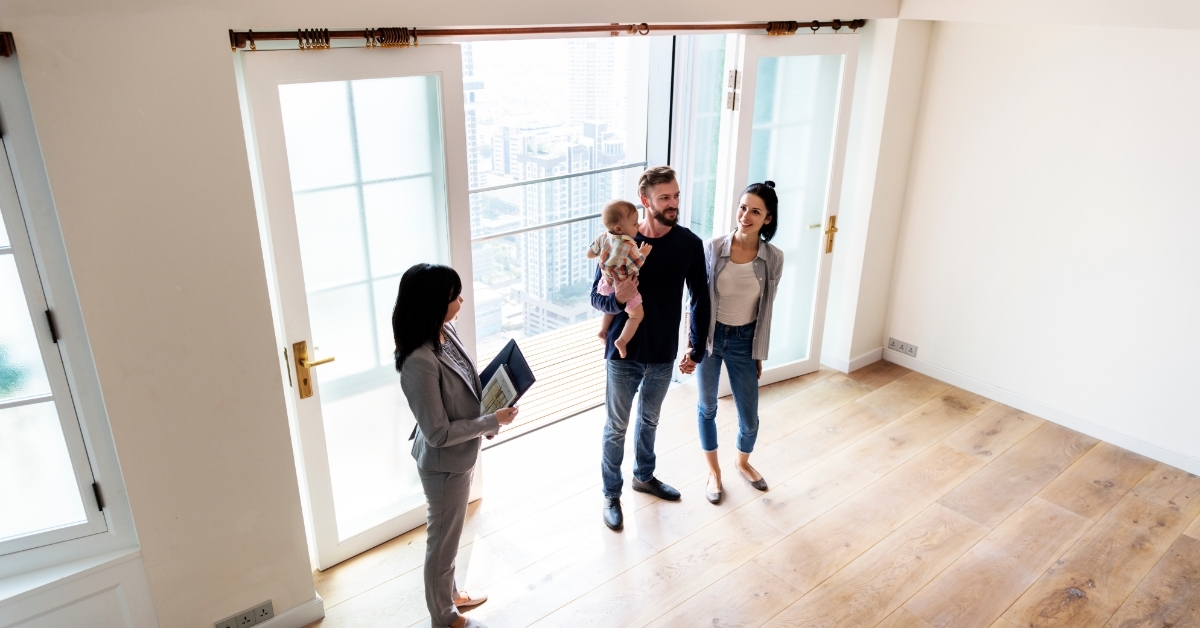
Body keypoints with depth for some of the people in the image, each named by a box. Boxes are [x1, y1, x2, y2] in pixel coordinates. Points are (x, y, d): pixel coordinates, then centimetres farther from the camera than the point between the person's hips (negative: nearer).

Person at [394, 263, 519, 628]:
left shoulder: (445, 332, -7)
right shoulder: (420, 362, -34)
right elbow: (438, 433, -28)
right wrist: (493, 422, -22)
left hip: (460, 455, 8)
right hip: (444, 463, -8)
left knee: (449, 533, 28)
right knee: (443, 538, 15)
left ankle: (449, 593, 51)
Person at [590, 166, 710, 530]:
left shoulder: (689, 244, -7)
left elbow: (700, 299, 2)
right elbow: (596, 297, -9)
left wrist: (696, 349, 2)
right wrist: (617, 299, -32)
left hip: (664, 354, 3)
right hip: (624, 353, -3)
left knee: (649, 420, 23)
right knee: (617, 427, 11)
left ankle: (644, 476, 46)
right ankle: (611, 494, 29)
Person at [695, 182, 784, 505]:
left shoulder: (773, 258, -11)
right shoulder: (713, 248, -14)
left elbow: (766, 309, -1)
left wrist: (760, 354, 5)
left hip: (744, 340, 1)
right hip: (710, 335, 0)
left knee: (749, 418, 9)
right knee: (707, 407, 15)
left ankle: (743, 463, 42)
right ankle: (713, 471, 38)